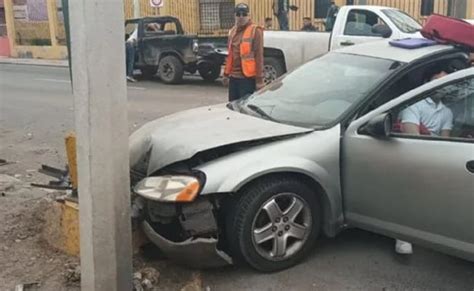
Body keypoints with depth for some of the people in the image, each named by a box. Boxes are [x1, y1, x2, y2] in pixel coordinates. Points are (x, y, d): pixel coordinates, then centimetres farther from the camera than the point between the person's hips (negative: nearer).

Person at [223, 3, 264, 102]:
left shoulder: (255, 31, -8)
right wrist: (226, 74, 18)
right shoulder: (233, 31, 14)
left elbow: (259, 56, -13)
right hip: (233, 77, 7)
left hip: (248, 78, -7)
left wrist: (259, 79, -16)